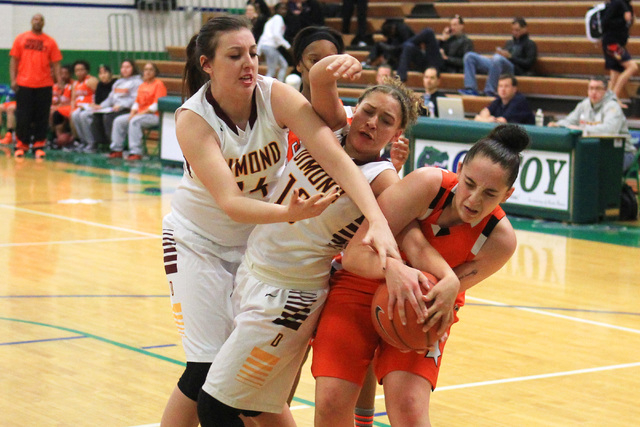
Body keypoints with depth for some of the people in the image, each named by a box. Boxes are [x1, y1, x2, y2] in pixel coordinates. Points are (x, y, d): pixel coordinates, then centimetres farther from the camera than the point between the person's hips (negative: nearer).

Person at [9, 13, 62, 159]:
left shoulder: (50, 42, 7)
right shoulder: (21, 39, 7)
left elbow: (55, 64, 7)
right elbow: (14, 60, 6)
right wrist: (13, 79, -4)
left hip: (44, 85, 0)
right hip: (24, 84, 0)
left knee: (42, 118, 1)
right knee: (23, 117, 0)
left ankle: (39, 146, 8)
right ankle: (21, 146, 9)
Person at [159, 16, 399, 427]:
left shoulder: (276, 96, -21)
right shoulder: (193, 118, -25)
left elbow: (335, 156, -33)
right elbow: (230, 202, -36)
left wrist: (379, 221, -48)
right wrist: (289, 213, -55)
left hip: (260, 238, 3)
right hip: (200, 240, -3)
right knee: (206, 370, -8)